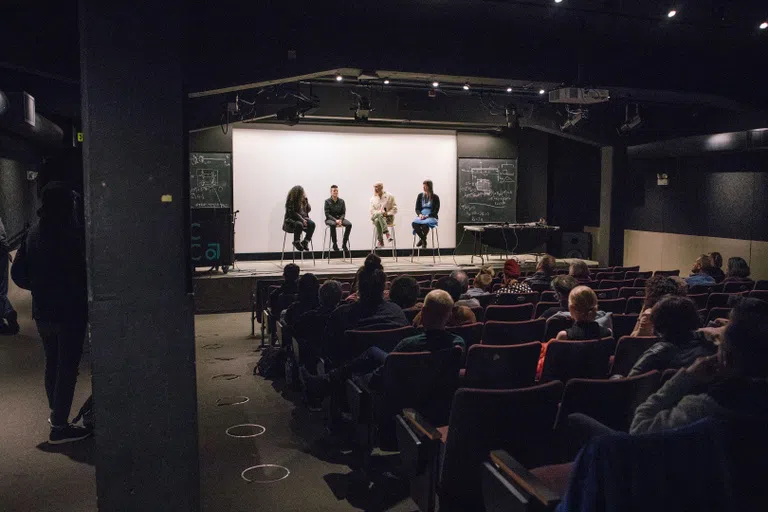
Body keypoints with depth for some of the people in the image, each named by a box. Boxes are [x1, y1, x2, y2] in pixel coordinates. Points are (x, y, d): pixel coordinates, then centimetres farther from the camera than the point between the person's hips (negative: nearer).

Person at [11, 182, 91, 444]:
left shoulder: (34, 232, 5)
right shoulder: (72, 232, -17)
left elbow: (18, 273, 9)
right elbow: (81, 271, -16)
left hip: (42, 312, 7)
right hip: (70, 312, -7)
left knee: (52, 364, 21)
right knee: (67, 367, 0)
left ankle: (56, 412, 38)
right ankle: (59, 426, 4)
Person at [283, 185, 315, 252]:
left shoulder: (303, 200, 8)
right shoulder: (291, 200, -10)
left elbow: (308, 210, 7)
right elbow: (292, 213, -17)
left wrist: (305, 199, -5)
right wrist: (302, 219, -24)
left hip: (302, 218, 6)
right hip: (291, 220, -5)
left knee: (312, 224, -24)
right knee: (299, 224, -39)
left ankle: (305, 242, -16)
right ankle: (296, 242, -17)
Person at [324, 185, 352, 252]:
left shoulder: (341, 201, 6)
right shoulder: (327, 201, -3)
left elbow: (343, 213, 4)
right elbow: (327, 214, -9)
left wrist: (340, 220, -17)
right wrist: (335, 220, -23)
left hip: (340, 218, 3)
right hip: (330, 219, -3)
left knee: (349, 224, -25)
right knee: (333, 224, -39)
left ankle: (344, 243, -15)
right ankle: (335, 244, -26)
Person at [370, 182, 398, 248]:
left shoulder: (389, 196, 4)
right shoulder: (373, 199, 13)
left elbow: (394, 209, 2)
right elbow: (372, 211, 5)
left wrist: (387, 213, -16)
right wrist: (380, 212, -15)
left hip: (388, 218, -2)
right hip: (376, 217, 2)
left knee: (378, 221, -36)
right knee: (379, 215, -36)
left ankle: (380, 241, -33)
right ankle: (387, 233, -39)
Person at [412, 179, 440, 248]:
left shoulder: (435, 197, 1)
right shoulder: (420, 196, 12)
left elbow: (436, 210, -3)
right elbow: (417, 208, 10)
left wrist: (427, 216, -17)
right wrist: (420, 214, -12)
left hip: (431, 217, -3)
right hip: (421, 216, 3)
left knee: (425, 224, -39)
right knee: (414, 223, -31)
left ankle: (423, 239, -10)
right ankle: (423, 239, -10)